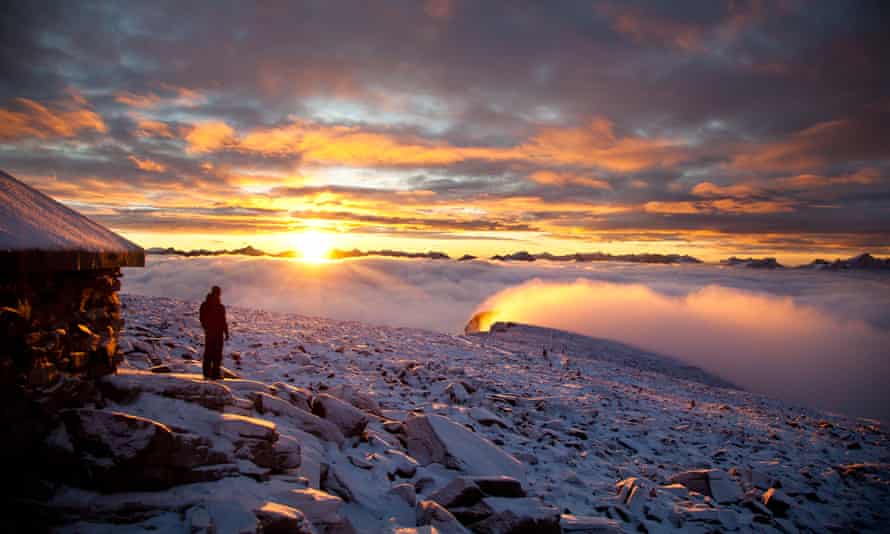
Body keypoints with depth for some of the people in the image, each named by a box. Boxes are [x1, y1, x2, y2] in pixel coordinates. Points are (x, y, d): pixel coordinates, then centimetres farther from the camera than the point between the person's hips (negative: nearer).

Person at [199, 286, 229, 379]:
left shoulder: (204, 305, 4)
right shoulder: (220, 307, -18)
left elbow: (202, 319, 13)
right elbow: (223, 321, -16)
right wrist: (226, 333, -8)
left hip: (208, 332, 7)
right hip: (217, 333, -7)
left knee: (208, 352, 13)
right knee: (217, 353, 0)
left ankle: (207, 372, 18)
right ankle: (215, 373, 0)